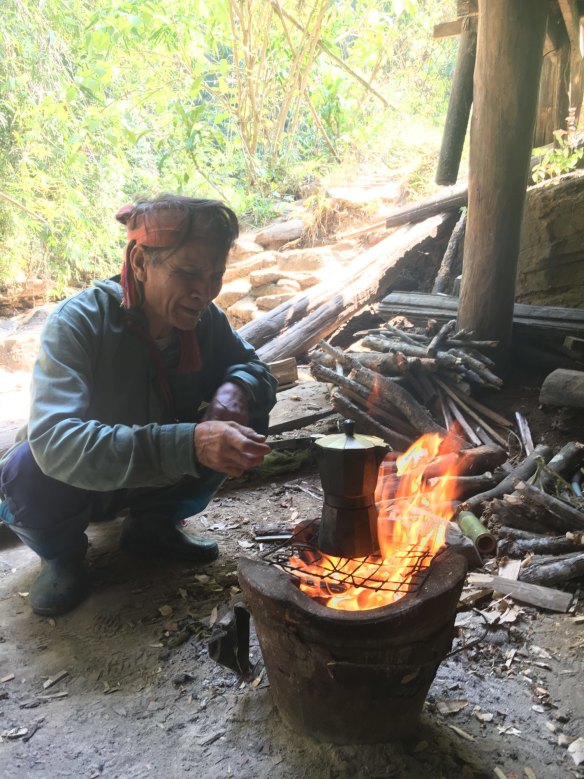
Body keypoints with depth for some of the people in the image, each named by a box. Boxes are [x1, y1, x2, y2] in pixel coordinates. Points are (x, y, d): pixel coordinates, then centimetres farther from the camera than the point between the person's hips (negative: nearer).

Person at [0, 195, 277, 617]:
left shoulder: (205, 318, -16)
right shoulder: (80, 321, -31)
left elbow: (255, 369, -2)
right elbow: (54, 442, -43)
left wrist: (236, 388, -29)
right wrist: (188, 444, -56)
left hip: (158, 479, 4)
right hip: (75, 482, -4)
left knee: (247, 424, -16)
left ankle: (151, 524, 7)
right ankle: (62, 553, 0)